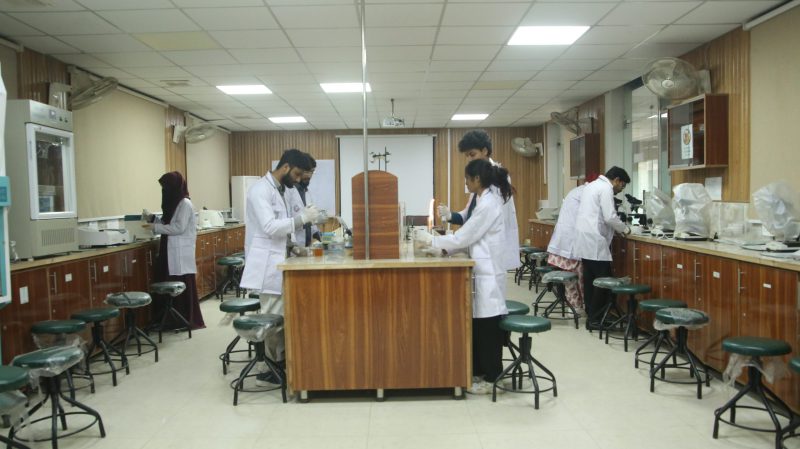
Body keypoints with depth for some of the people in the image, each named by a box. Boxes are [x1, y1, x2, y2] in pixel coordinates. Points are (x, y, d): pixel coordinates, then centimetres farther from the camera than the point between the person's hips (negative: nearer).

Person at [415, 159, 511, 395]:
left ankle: (492, 379, 11)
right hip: (482, 272, 10)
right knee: (478, 324, 14)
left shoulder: (488, 204, -19)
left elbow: (463, 237, -16)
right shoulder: (485, 200, 12)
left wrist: (430, 239, -7)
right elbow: (471, 237, 16)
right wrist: (444, 246, 8)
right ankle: (480, 372, 25)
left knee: (488, 326, 0)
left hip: (488, 274, -10)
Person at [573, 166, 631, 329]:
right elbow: (610, 217, -16)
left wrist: (618, 228, 22)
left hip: (585, 239, 10)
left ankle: (591, 316, 15)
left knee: (590, 279, 11)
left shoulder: (592, 185, 22)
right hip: (595, 241, -10)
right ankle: (594, 319, -2)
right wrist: (625, 229, 1)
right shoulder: (606, 188, -9)